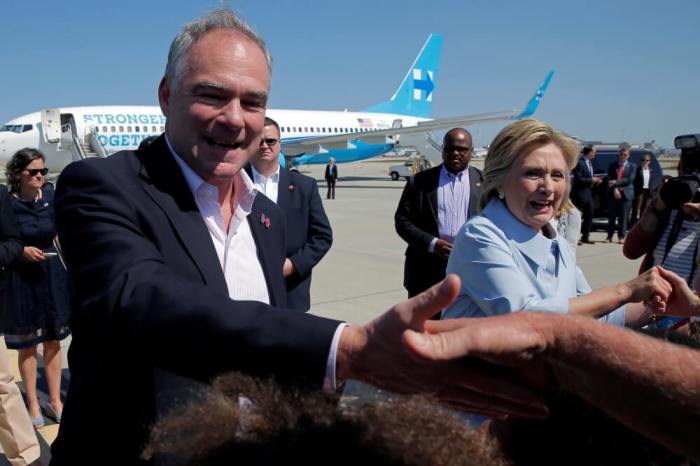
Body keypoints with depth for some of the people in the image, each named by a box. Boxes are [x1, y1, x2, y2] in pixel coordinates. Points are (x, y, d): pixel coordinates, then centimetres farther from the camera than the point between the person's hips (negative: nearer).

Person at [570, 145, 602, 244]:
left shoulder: (590, 163, 13)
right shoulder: (580, 163, -15)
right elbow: (578, 179, -21)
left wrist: (596, 180, 2)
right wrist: (591, 180, -16)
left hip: (588, 193, 9)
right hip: (579, 194, -9)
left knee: (589, 215, 11)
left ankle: (585, 237, 19)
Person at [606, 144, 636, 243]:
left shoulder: (632, 166, 5)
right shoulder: (613, 165, 9)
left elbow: (630, 180, -8)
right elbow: (609, 180, 1)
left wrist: (616, 182, -14)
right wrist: (614, 189, -13)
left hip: (626, 194, -1)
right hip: (613, 194, 1)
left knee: (623, 217, 1)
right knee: (611, 216, 4)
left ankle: (621, 237, 8)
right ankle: (609, 236, 14)